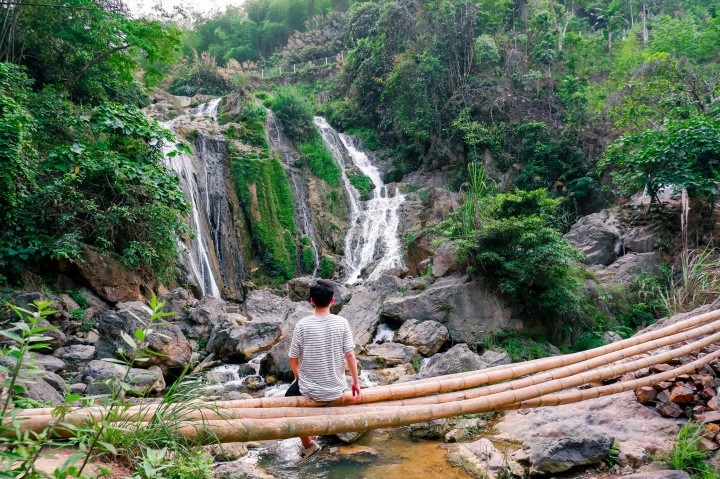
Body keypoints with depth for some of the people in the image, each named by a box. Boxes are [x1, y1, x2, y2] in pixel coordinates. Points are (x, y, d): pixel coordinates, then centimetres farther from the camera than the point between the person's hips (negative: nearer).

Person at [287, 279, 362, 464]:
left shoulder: (302, 325, -16)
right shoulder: (342, 323, -12)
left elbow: (293, 359, -7)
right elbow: (350, 355, -8)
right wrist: (356, 382, 5)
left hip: (310, 390, -2)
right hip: (336, 389, 2)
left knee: (290, 398, 29)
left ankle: (308, 445, 24)